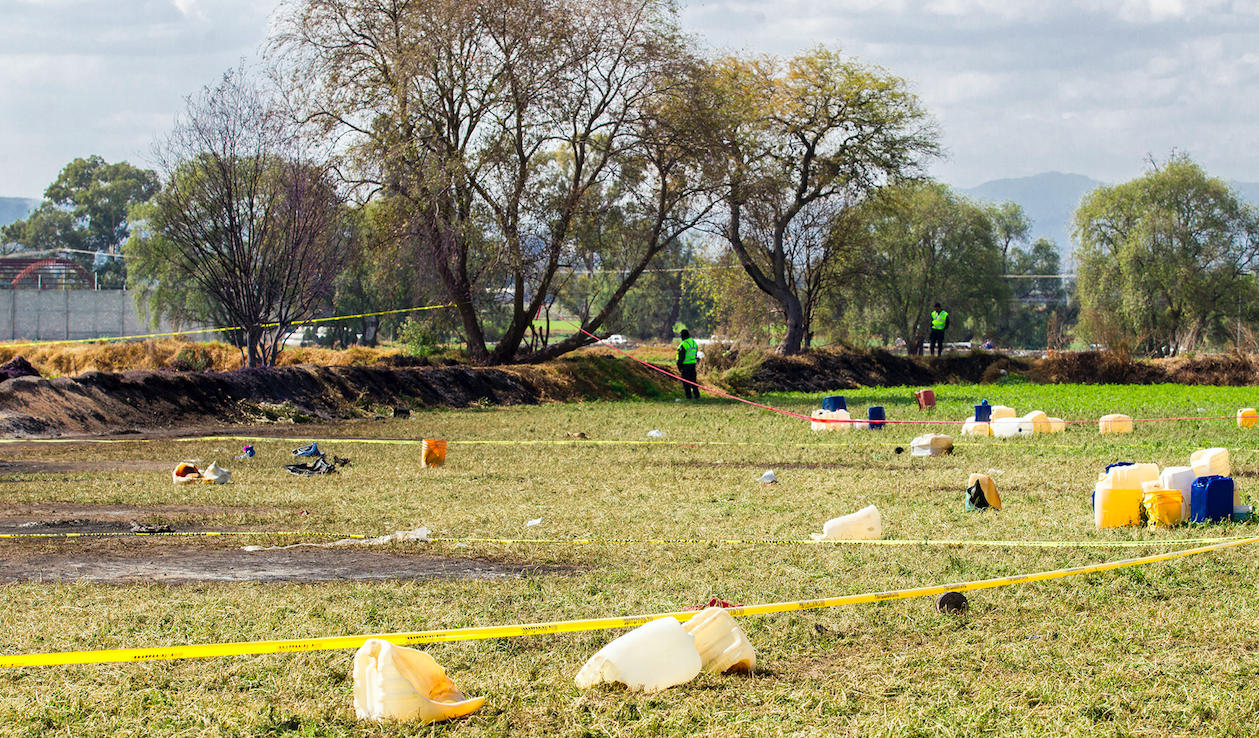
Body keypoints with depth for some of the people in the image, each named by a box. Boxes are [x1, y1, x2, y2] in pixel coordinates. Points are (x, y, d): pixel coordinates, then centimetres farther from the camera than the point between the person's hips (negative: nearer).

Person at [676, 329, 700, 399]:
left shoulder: (683, 345, -18)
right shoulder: (694, 342, 6)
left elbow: (681, 357, -16)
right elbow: (696, 354, 16)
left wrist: (679, 366, -9)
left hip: (685, 365, -7)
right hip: (693, 364, 7)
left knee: (686, 380, 2)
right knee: (693, 380, 14)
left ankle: (688, 395, 2)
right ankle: (696, 394, 11)